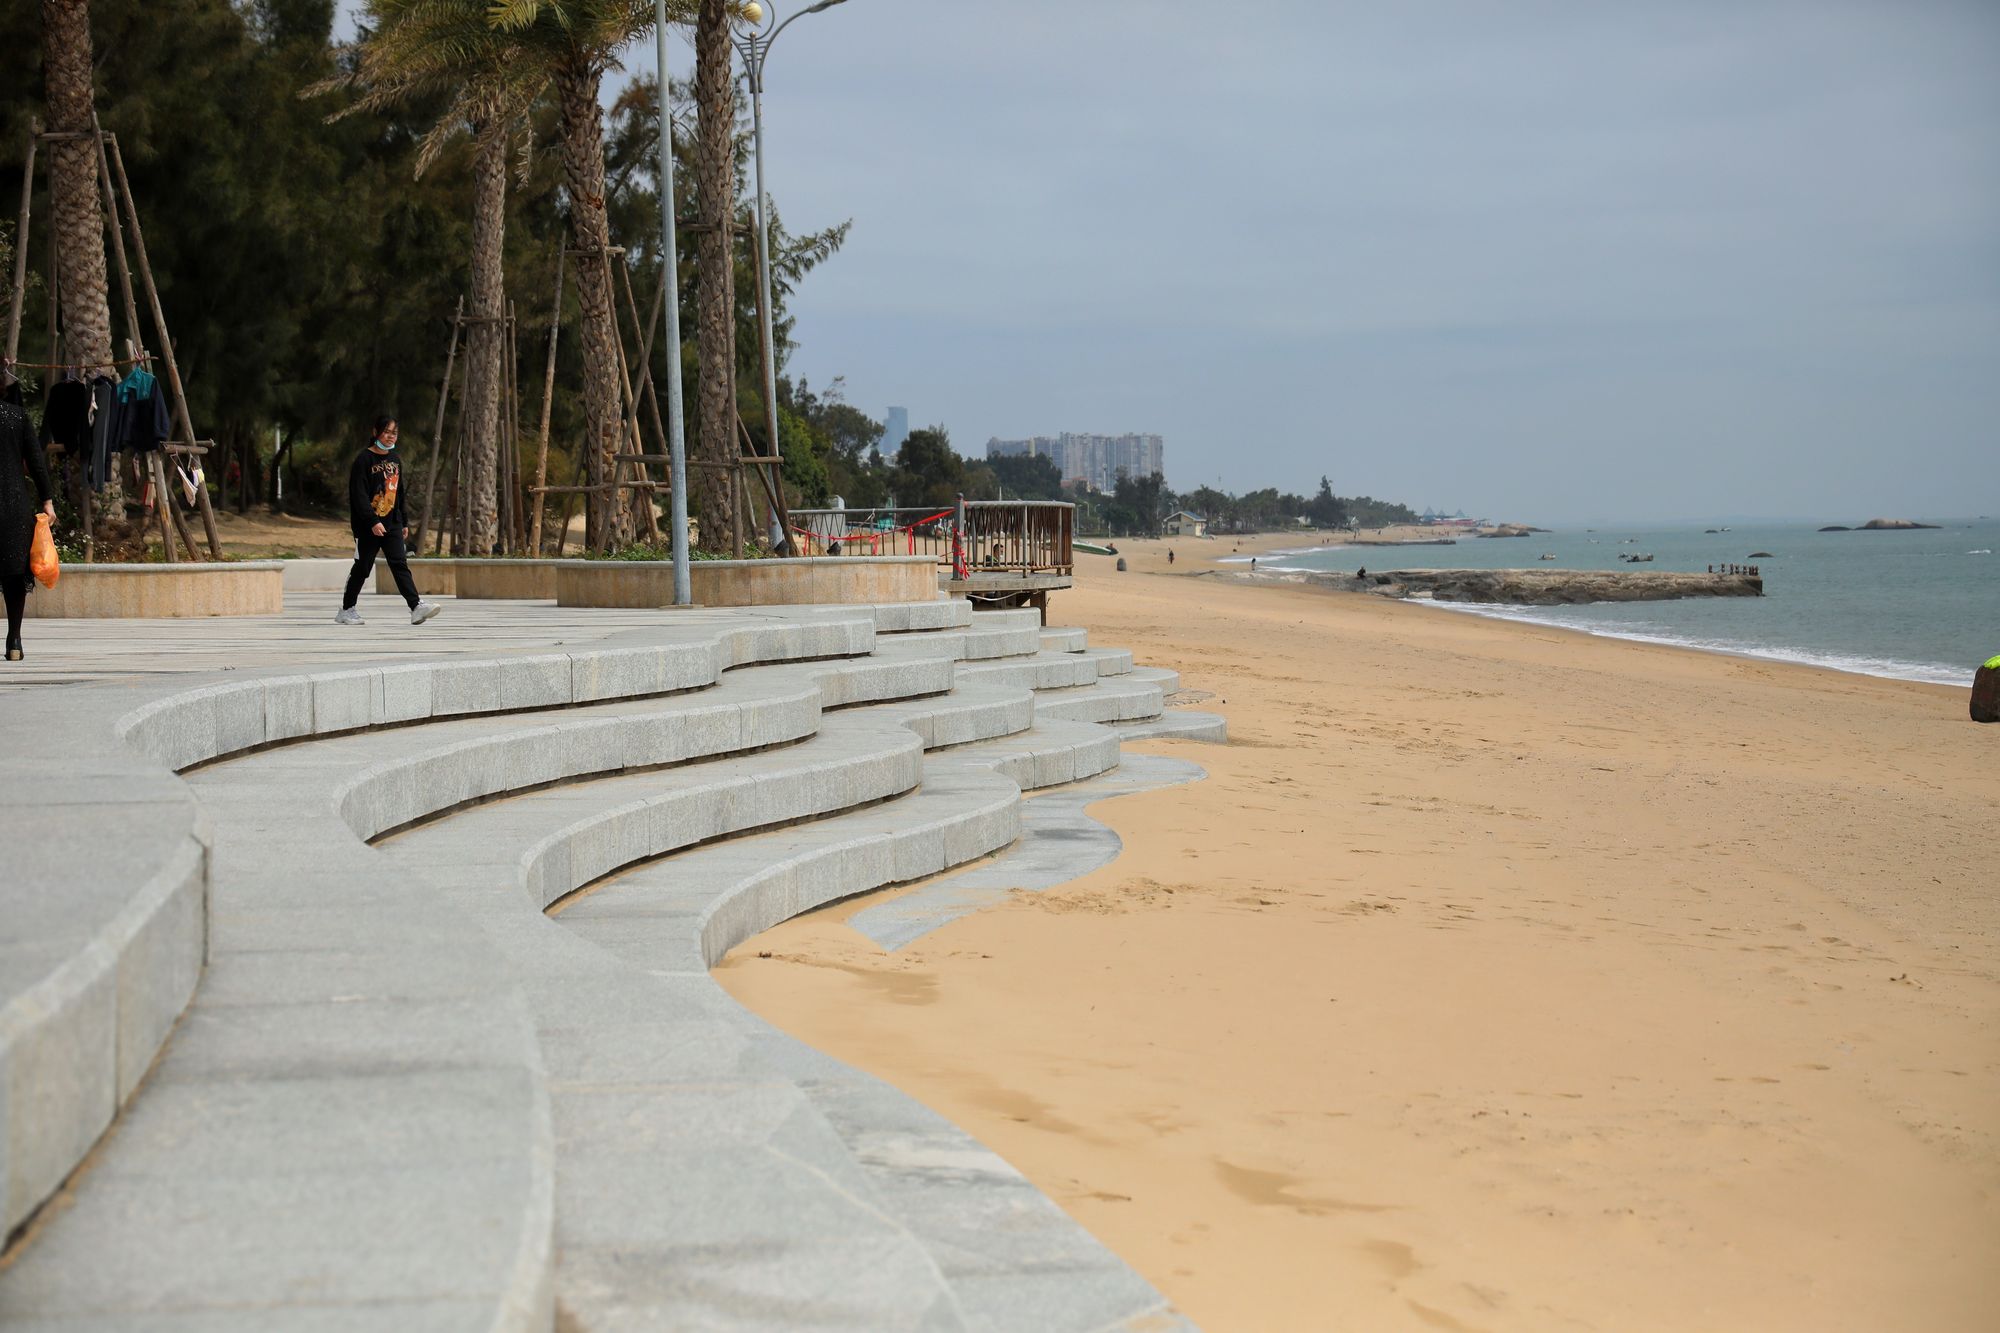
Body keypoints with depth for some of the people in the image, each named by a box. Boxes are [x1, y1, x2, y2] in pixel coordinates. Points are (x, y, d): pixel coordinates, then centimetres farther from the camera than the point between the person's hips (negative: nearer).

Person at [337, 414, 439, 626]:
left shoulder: (394, 459, 12)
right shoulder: (364, 459, -10)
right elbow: (359, 495, -16)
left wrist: (404, 522, 19)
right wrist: (373, 522, -24)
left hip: (392, 523, 5)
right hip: (368, 526, -5)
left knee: (400, 564, -6)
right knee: (363, 567, 3)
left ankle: (416, 607, -18)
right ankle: (346, 610, 17)